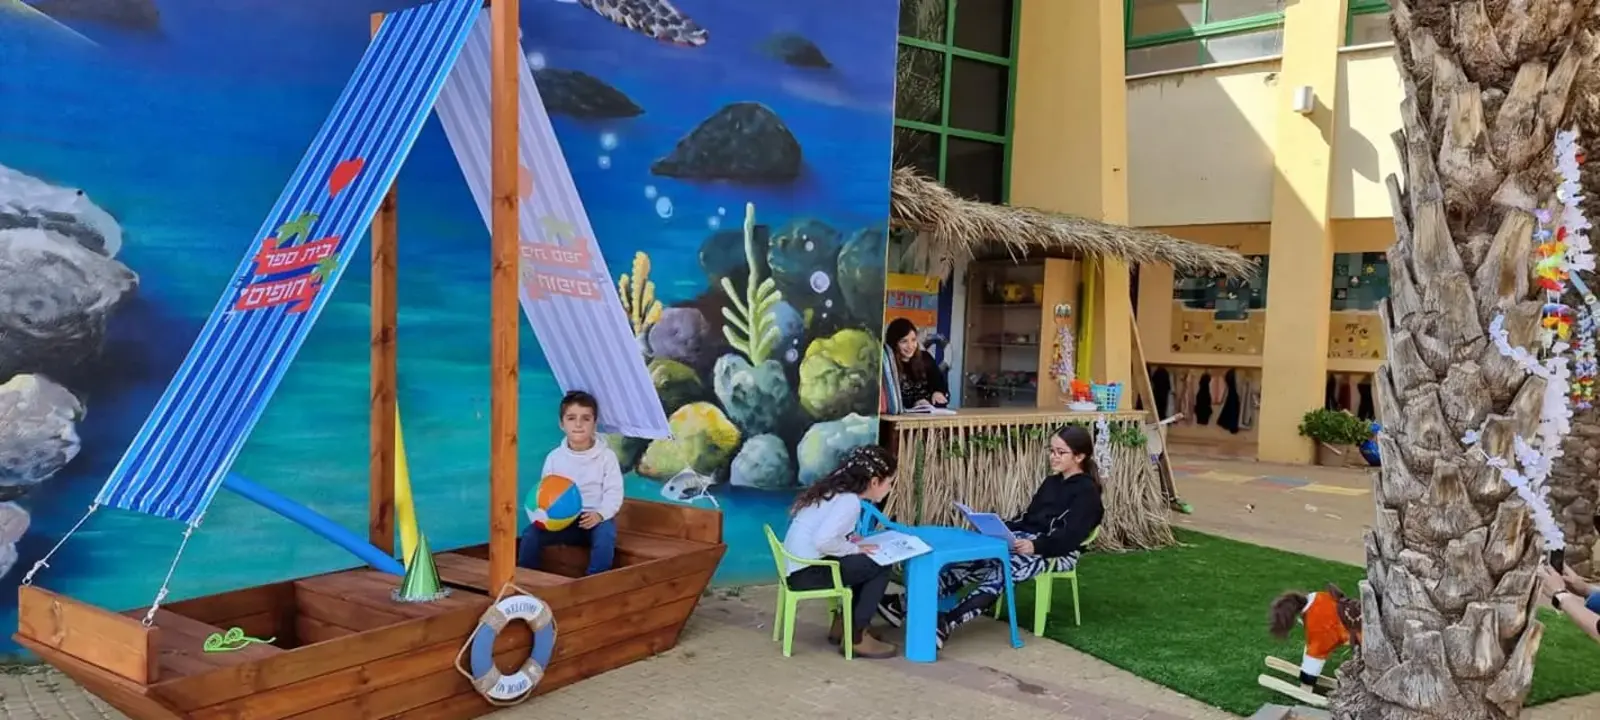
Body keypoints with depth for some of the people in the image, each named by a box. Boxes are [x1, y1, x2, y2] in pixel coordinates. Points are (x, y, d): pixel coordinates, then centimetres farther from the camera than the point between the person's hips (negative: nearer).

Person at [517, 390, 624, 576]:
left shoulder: (606, 456, -3)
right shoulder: (554, 457, 4)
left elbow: (614, 492, -6)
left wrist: (599, 514, -24)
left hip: (596, 517, -2)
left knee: (605, 535, -35)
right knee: (530, 534, -20)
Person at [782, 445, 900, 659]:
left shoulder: (833, 489, 10)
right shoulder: (850, 501, -17)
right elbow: (823, 540, -28)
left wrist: (848, 539, 4)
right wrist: (853, 548, -12)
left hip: (796, 566, 9)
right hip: (807, 572, -9)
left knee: (864, 564, 19)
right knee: (880, 567, -5)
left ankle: (843, 624, 24)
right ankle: (855, 637, 0)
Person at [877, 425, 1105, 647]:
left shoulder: (1087, 492, -4)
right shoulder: (1051, 482, 22)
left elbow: (1071, 536, -17)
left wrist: (1036, 546, -33)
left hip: (1059, 553, -7)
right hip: (1027, 541, 7)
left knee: (1002, 570, -35)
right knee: (974, 560, -20)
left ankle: (945, 623, -49)